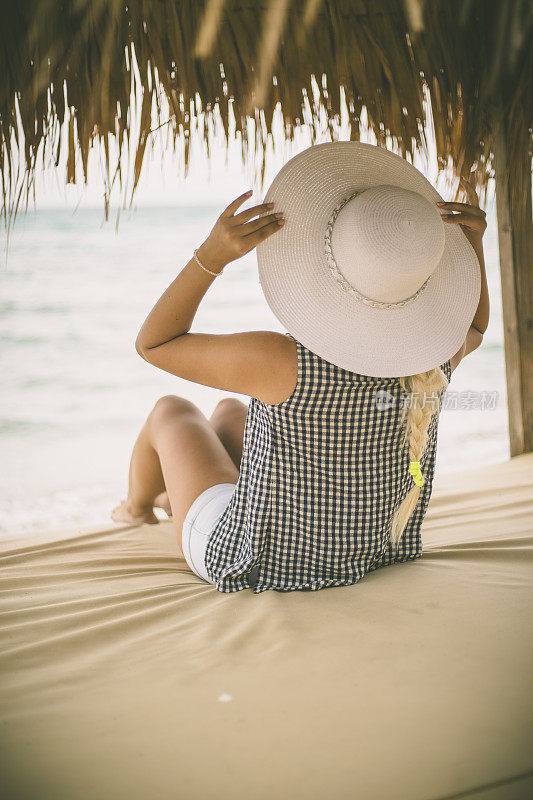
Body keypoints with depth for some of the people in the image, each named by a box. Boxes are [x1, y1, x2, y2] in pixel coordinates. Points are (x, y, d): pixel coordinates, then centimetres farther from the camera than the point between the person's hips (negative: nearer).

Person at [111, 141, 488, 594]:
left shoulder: (284, 362, -38)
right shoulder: (434, 358, -22)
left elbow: (153, 343, -23)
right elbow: (473, 328, 6)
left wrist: (212, 254, -31)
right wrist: (474, 244, -9)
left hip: (257, 569, -5)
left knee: (171, 411, 23)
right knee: (230, 408, 29)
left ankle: (137, 505, 58)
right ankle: (173, 494, 63)